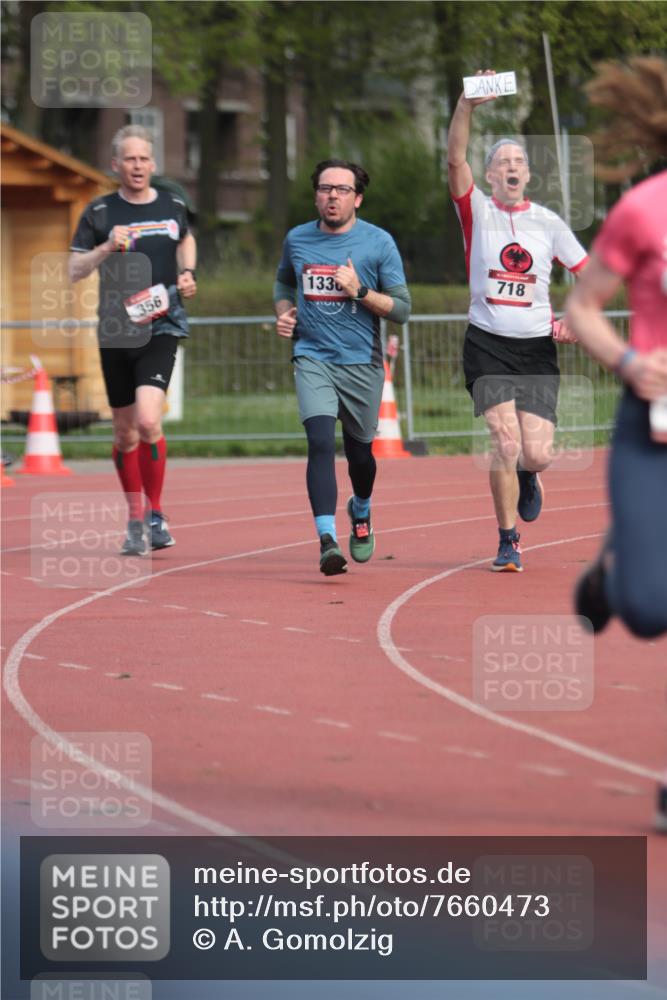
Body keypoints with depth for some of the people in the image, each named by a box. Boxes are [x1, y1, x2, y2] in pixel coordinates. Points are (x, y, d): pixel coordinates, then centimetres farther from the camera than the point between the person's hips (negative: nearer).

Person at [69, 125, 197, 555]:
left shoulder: (173, 207, 7)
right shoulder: (99, 213, 1)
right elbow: (74, 271, 0)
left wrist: (187, 273, 10)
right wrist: (106, 248, -16)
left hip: (161, 328, -1)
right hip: (116, 330, 1)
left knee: (148, 420, -20)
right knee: (125, 433, 8)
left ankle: (155, 513, -5)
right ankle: (135, 520, 25)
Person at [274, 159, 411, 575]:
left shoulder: (379, 243, -3)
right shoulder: (297, 240, 5)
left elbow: (402, 308, -3)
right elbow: (284, 281, 26)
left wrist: (359, 291, -18)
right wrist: (284, 311, 6)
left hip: (361, 362, 0)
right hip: (313, 358, 0)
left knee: (359, 451, 12)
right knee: (321, 442, -19)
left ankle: (361, 511, 45)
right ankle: (327, 539, -25)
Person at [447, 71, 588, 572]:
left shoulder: (548, 223, 7)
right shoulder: (477, 211, 1)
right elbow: (455, 159, -15)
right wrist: (468, 106, -28)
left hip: (537, 348, 2)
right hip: (487, 345, -2)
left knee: (538, 453, -7)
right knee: (506, 444, -15)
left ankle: (526, 475, 32)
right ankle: (508, 543, 0)